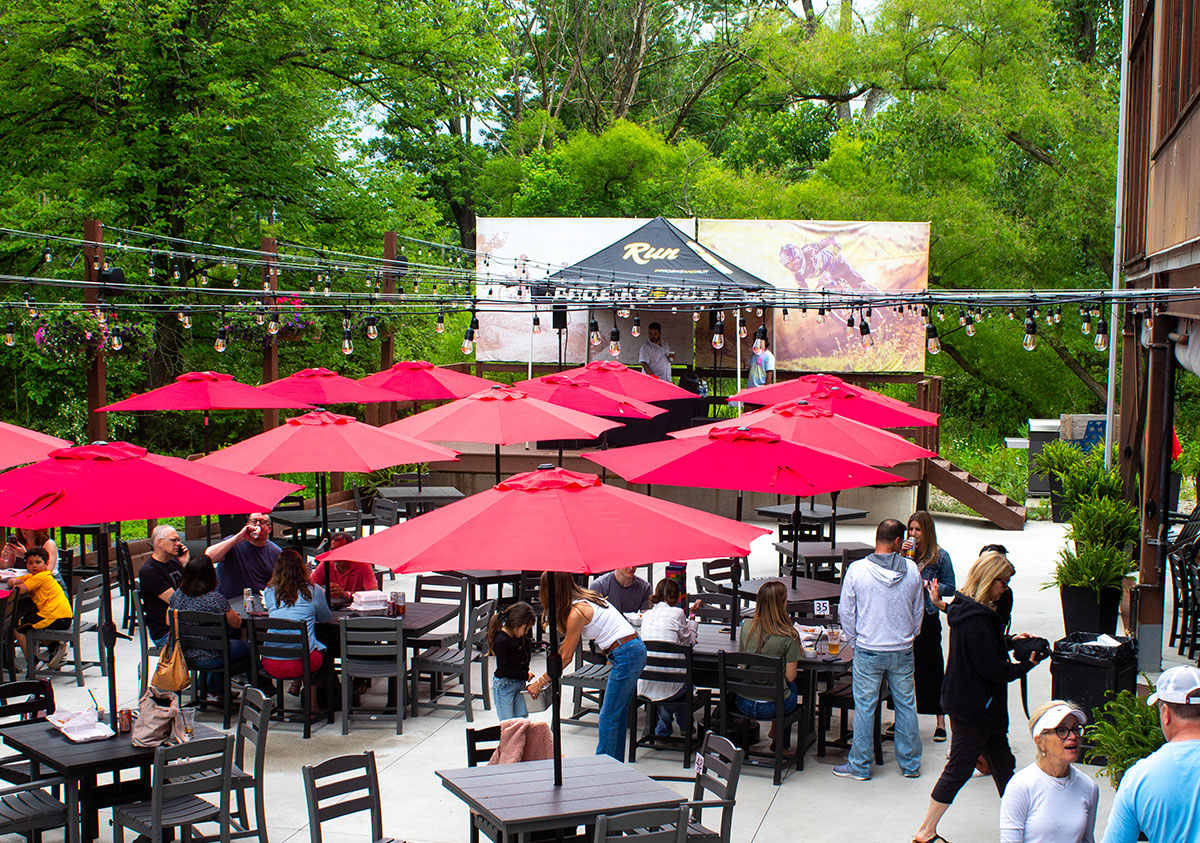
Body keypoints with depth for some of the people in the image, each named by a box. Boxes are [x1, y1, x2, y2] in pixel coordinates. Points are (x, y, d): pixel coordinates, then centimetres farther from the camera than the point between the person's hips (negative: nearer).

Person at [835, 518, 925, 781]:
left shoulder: (857, 570, -11)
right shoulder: (911, 570, -5)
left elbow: (846, 611, -4)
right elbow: (919, 611, 7)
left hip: (868, 651, -2)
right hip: (903, 650, 2)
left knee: (865, 707, 6)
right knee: (906, 705, 14)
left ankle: (860, 766, 14)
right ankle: (910, 764, 23)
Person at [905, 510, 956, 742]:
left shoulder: (940, 556, -2)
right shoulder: (905, 552, 7)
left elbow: (950, 588, 1)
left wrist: (929, 586, -15)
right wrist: (902, 555, -9)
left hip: (927, 617, -3)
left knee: (932, 668, 1)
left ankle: (940, 721, 9)